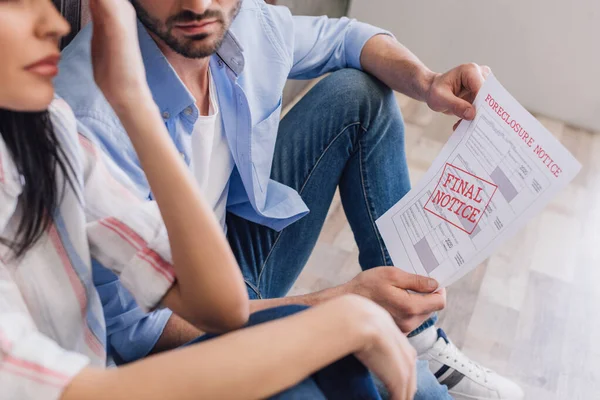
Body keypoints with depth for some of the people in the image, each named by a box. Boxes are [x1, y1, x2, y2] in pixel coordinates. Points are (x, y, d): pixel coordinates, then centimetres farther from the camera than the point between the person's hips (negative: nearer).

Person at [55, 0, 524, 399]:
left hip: (237, 251, 7)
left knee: (359, 92, 0)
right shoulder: (93, 118, -31)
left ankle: (422, 340, 0)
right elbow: (132, 327, -27)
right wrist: (337, 304, -33)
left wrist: (426, 83, -13)